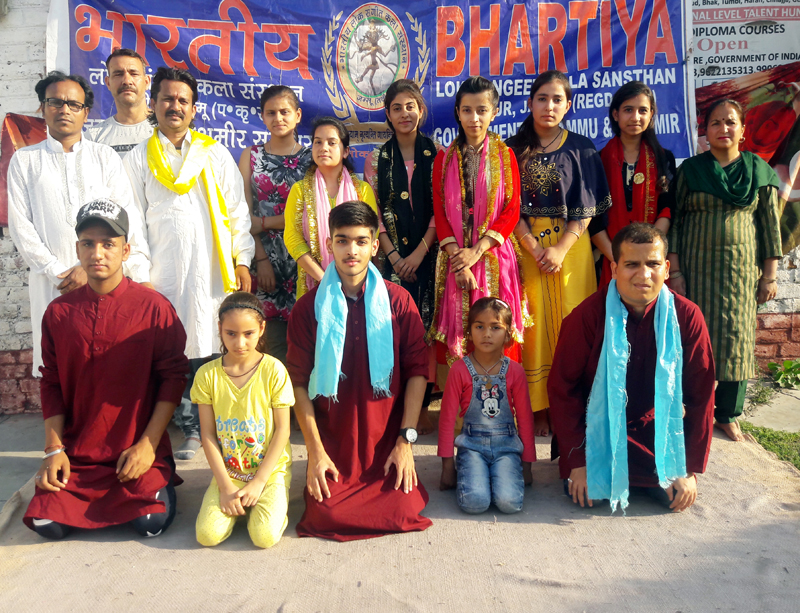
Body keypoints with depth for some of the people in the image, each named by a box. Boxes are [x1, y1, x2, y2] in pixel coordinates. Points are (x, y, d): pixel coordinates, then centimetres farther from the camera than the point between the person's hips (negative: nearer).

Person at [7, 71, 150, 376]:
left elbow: (126, 215, 0)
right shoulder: (24, 160, 11)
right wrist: (55, 270, -7)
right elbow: (20, 225, 4)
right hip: (51, 281, 1)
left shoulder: (105, 156, 10)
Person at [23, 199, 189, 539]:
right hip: (76, 453, 3)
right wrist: (54, 448, 0)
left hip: (139, 450, -3)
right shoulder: (58, 311, 2)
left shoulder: (154, 307, -8)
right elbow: (51, 383, 7)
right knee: (47, 523, -11)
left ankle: (155, 481, 17)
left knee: (152, 522, -17)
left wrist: (148, 444, -11)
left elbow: (173, 376, -7)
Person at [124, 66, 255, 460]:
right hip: (166, 275, 0)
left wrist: (242, 260, 2)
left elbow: (237, 211, 10)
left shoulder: (215, 154, 13)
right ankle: (191, 431, 13)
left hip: (215, 272, 0)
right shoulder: (138, 160, 12)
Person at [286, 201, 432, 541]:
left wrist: (406, 439, -7)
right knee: (325, 516, -11)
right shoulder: (309, 306, -3)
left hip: (387, 439, 0)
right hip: (331, 441, 0)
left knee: (404, 512, -11)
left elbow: (417, 370, -3)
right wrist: (315, 450, -7)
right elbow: (299, 382, -3)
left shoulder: (398, 300, -3)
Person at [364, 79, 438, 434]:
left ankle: (422, 406, 6)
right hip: (392, 255, 1)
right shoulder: (377, 159, 10)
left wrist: (420, 252, -10)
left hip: (428, 254, -1)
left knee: (426, 323, -4)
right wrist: (394, 255, -5)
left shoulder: (436, 155, 5)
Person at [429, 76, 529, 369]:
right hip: (455, 258, 1)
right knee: (457, 331, 2)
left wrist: (476, 252, -14)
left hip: (494, 256, -1)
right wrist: (457, 257, -12)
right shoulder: (444, 158, 8)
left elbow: (511, 210, -3)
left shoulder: (505, 156, 5)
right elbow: (439, 212, 2)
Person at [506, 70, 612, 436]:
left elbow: (587, 209, 0)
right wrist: (535, 247, -11)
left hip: (571, 245, 0)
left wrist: (561, 249, -12)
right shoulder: (514, 149, 7)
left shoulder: (581, 150, 6)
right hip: (526, 245, 0)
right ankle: (538, 409, 7)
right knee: (534, 323, -1)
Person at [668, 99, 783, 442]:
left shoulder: (759, 170, 7)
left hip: (741, 266, 1)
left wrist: (770, 274, 0)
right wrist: (675, 271, -5)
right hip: (697, 265, -1)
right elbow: (675, 221, 2)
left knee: (736, 337, 3)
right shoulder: (690, 170, 4)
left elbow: (770, 223, 6)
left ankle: (728, 414, 15)